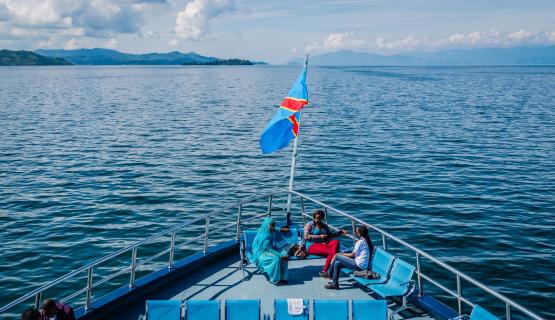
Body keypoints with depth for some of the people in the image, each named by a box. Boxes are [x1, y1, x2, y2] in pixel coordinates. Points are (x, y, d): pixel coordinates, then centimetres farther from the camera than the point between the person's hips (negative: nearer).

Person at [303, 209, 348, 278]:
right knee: (331, 252, -30)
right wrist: (320, 236, -13)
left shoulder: (324, 226, 23)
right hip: (312, 245, -6)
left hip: (323, 244, 6)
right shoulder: (309, 225, 5)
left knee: (336, 241, -25)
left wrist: (341, 232, 8)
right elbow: (306, 236, -8)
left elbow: (331, 235, 23)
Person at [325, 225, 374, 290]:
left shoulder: (360, 241, -15)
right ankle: (334, 283, 13)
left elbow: (353, 254, -12)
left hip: (359, 265, -10)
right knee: (337, 263, 10)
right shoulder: (366, 241, 12)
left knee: (337, 256, -5)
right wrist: (345, 254, 15)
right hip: (363, 265, 10)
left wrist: (343, 254, 5)